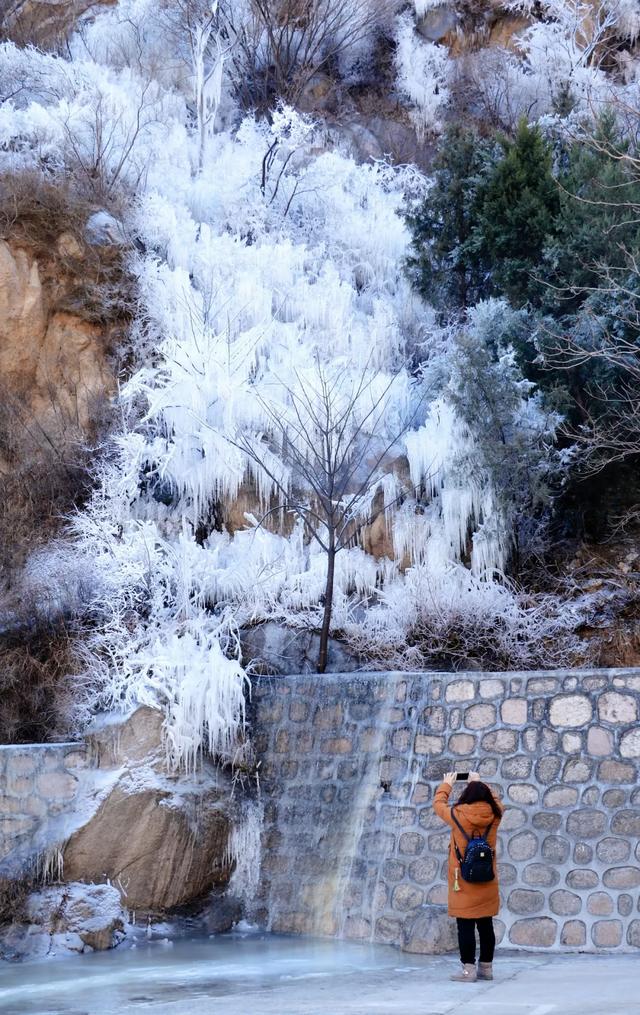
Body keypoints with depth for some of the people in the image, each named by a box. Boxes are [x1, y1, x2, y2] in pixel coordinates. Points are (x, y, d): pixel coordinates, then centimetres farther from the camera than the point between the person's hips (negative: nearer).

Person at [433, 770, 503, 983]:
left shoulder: (458, 815, -12)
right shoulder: (494, 816, -3)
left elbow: (438, 803, 7)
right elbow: (493, 801, 21)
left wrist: (446, 784, 24)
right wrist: (479, 783, 34)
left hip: (464, 883, -4)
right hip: (487, 883, 4)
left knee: (466, 926, -2)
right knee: (486, 925, 11)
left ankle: (468, 969, -3)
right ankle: (486, 968, 18)